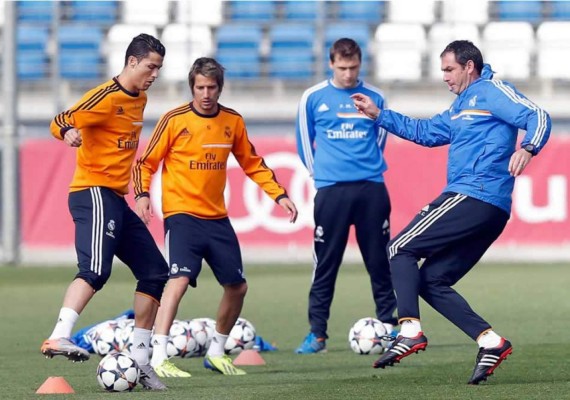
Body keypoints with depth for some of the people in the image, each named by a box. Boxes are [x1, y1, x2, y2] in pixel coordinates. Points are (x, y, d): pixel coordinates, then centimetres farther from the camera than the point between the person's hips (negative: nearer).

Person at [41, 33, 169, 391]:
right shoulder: (107, 96, -11)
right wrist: (68, 132, -43)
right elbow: (61, 121, -20)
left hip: (116, 199, 9)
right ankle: (60, 337, -39)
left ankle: (140, 360, 14)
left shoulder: (140, 100, 16)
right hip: (94, 192, -9)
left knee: (155, 272, 9)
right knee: (96, 270, -27)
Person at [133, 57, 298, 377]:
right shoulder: (174, 120, -7)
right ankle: (158, 359, -24)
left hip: (217, 218, 6)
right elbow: (146, 163, -2)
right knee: (180, 279, -23)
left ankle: (216, 353, 28)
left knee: (238, 287, 9)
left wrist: (279, 195, 9)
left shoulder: (233, 121, 6)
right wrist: (142, 195, -18)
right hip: (182, 215, -6)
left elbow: (252, 164, 17)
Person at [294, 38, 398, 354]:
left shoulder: (374, 98, 6)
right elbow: (305, 142, 11)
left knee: (379, 261, 3)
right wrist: (321, 172, 9)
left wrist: (369, 167, 11)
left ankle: (389, 325, 11)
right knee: (325, 263, -1)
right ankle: (317, 334, 2)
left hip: (371, 189, 1)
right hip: (331, 191, -1)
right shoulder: (313, 98, 3)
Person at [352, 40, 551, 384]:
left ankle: (411, 331, -21)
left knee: (400, 250, -7)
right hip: (491, 213, 10)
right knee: (431, 281, 8)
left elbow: (538, 117, -15)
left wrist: (527, 148, -34)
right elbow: (425, 133, 34)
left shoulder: (492, 92, -3)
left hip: (472, 198, -10)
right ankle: (490, 341, -4)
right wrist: (378, 115, 30)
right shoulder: (462, 107, 26)